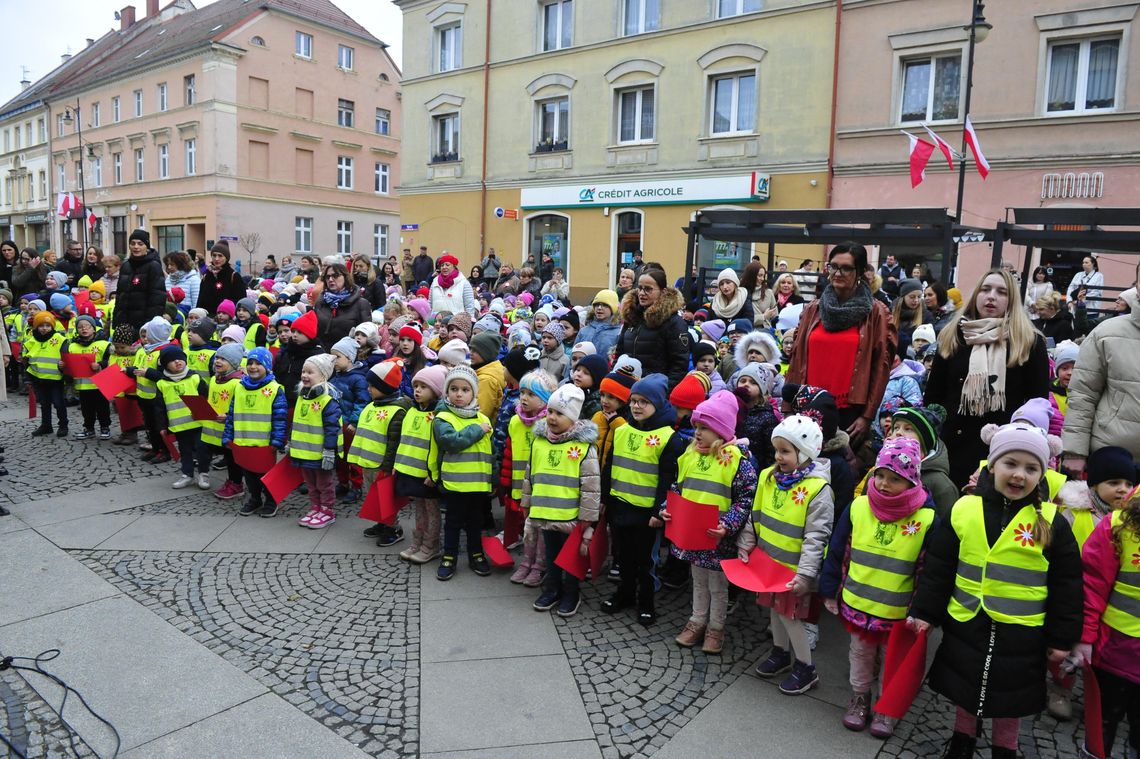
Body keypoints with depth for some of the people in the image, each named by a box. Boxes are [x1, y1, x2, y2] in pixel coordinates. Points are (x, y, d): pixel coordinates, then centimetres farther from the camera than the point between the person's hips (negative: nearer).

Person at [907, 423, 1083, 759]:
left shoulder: (1052, 523, -7)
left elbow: (1066, 584, 0)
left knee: (1010, 696, 17)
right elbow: (937, 568, -1)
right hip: (966, 625, 1)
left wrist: (1062, 637, 1)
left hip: (1021, 634, -1)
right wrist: (924, 612, 0)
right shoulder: (963, 510, -7)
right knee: (964, 689, 19)